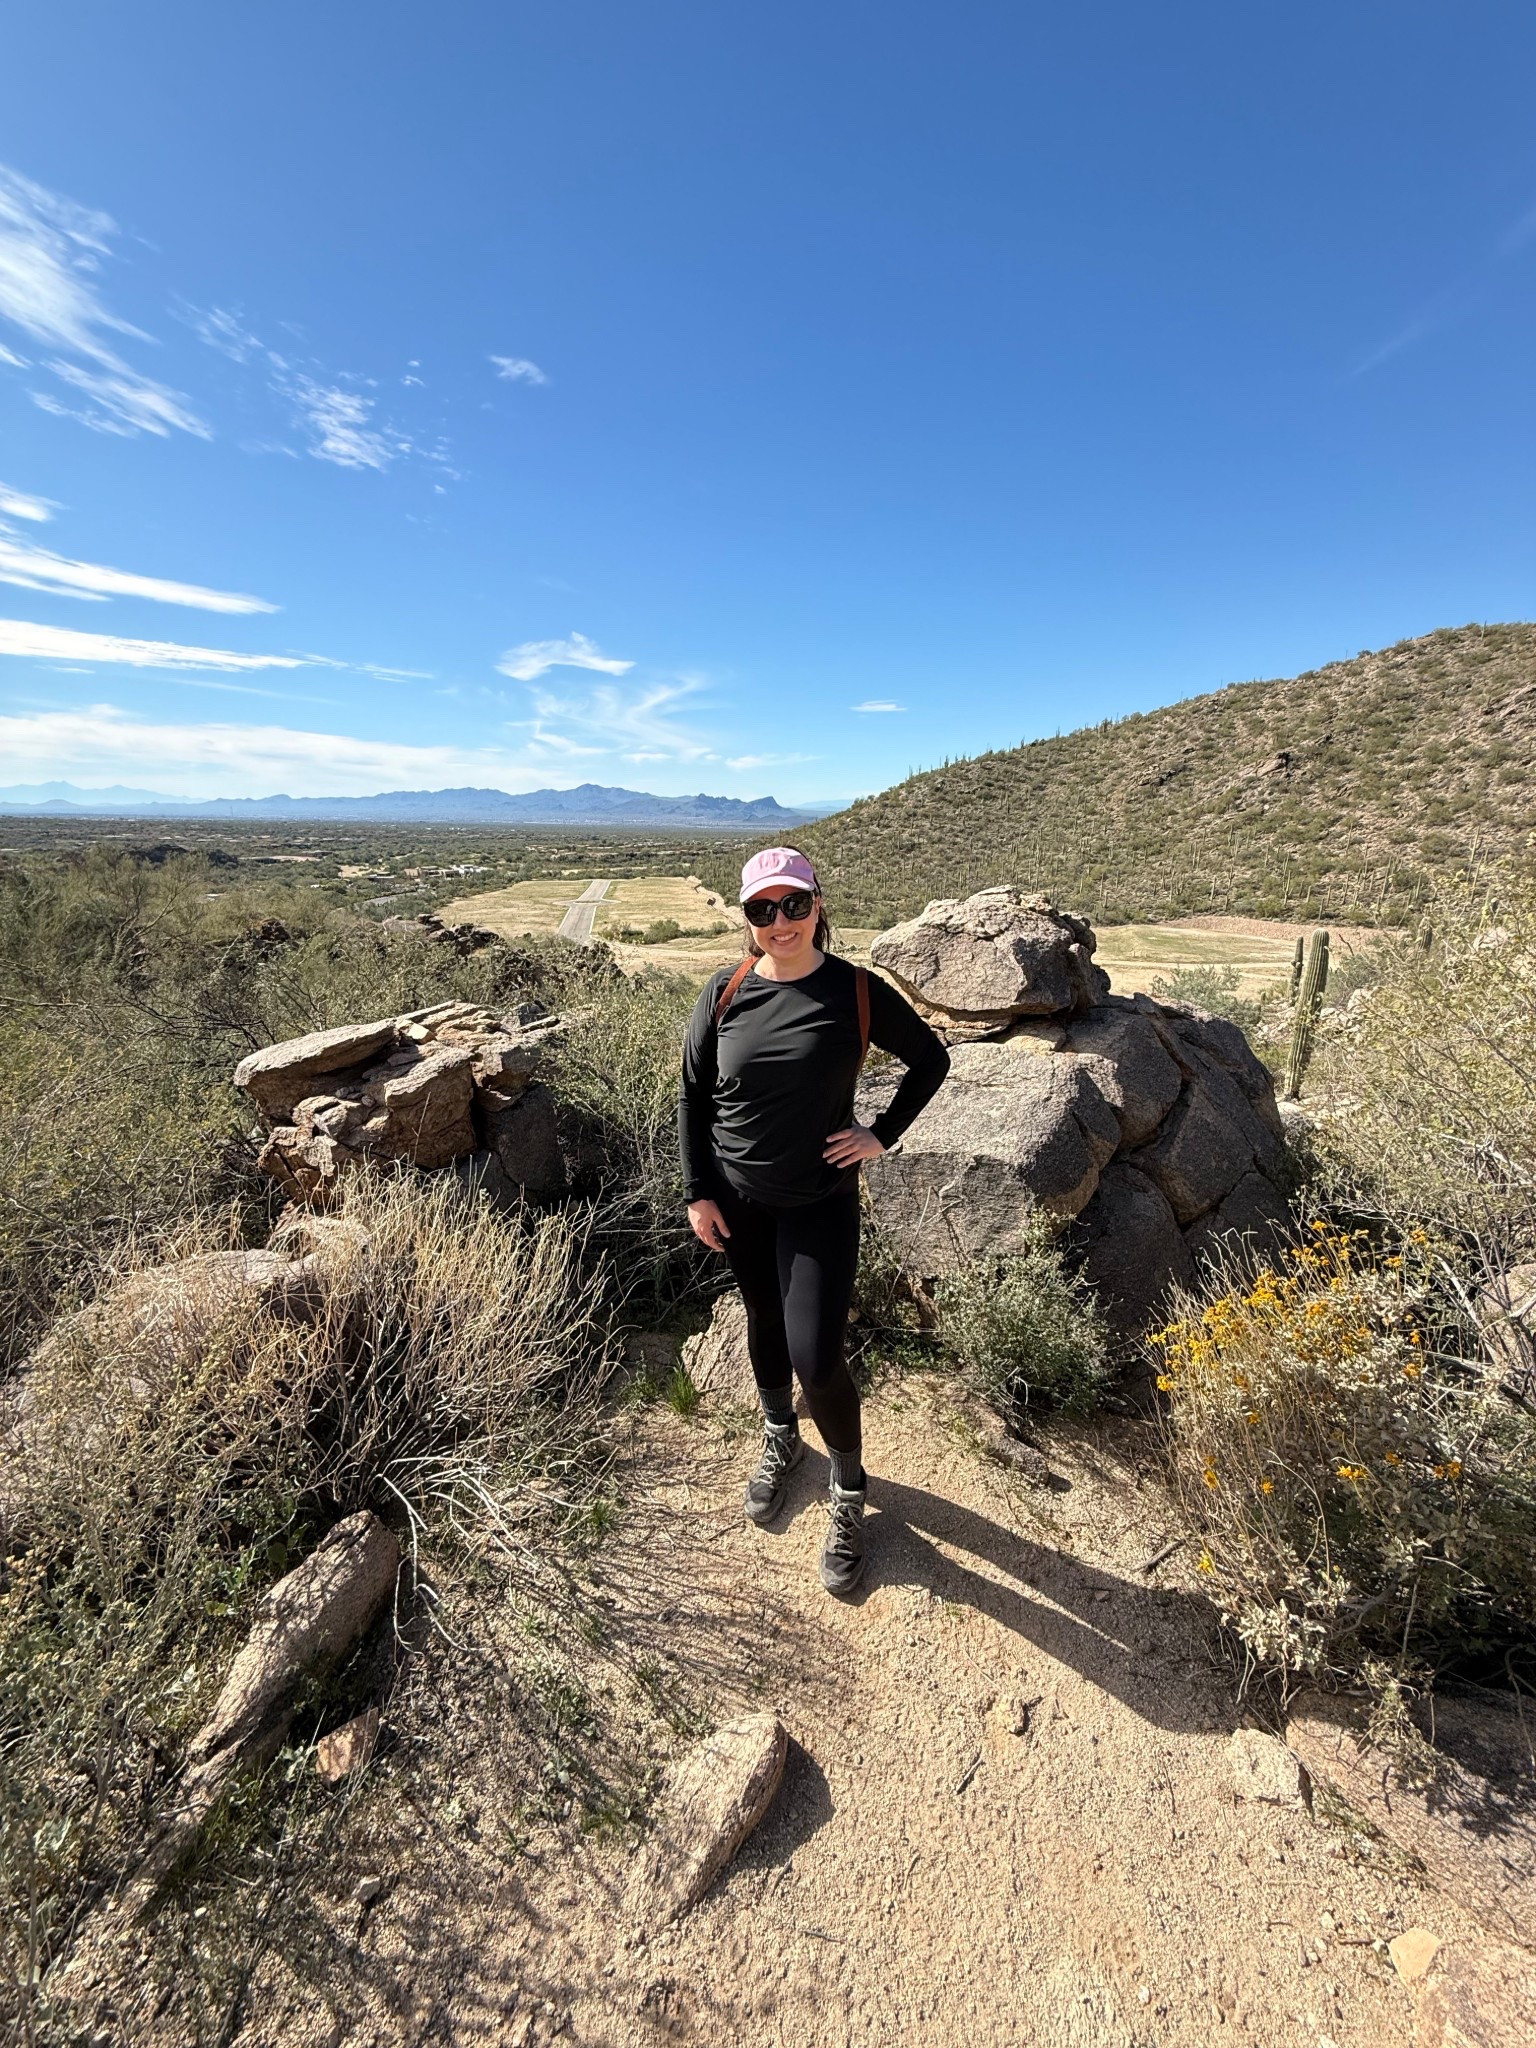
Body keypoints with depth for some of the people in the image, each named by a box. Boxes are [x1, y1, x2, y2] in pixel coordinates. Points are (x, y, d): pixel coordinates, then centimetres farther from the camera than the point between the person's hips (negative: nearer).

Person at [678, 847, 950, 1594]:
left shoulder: (857, 992, -13)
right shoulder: (725, 992, -8)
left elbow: (931, 1061, 1)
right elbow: (692, 1093, 1)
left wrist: (882, 1135, -6)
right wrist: (698, 1191, -1)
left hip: (820, 1202, -2)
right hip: (737, 1199, 3)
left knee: (816, 1358, -5)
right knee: (763, 1322, 21)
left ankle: (849, 1491, 26)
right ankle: (780, 1439, 50)